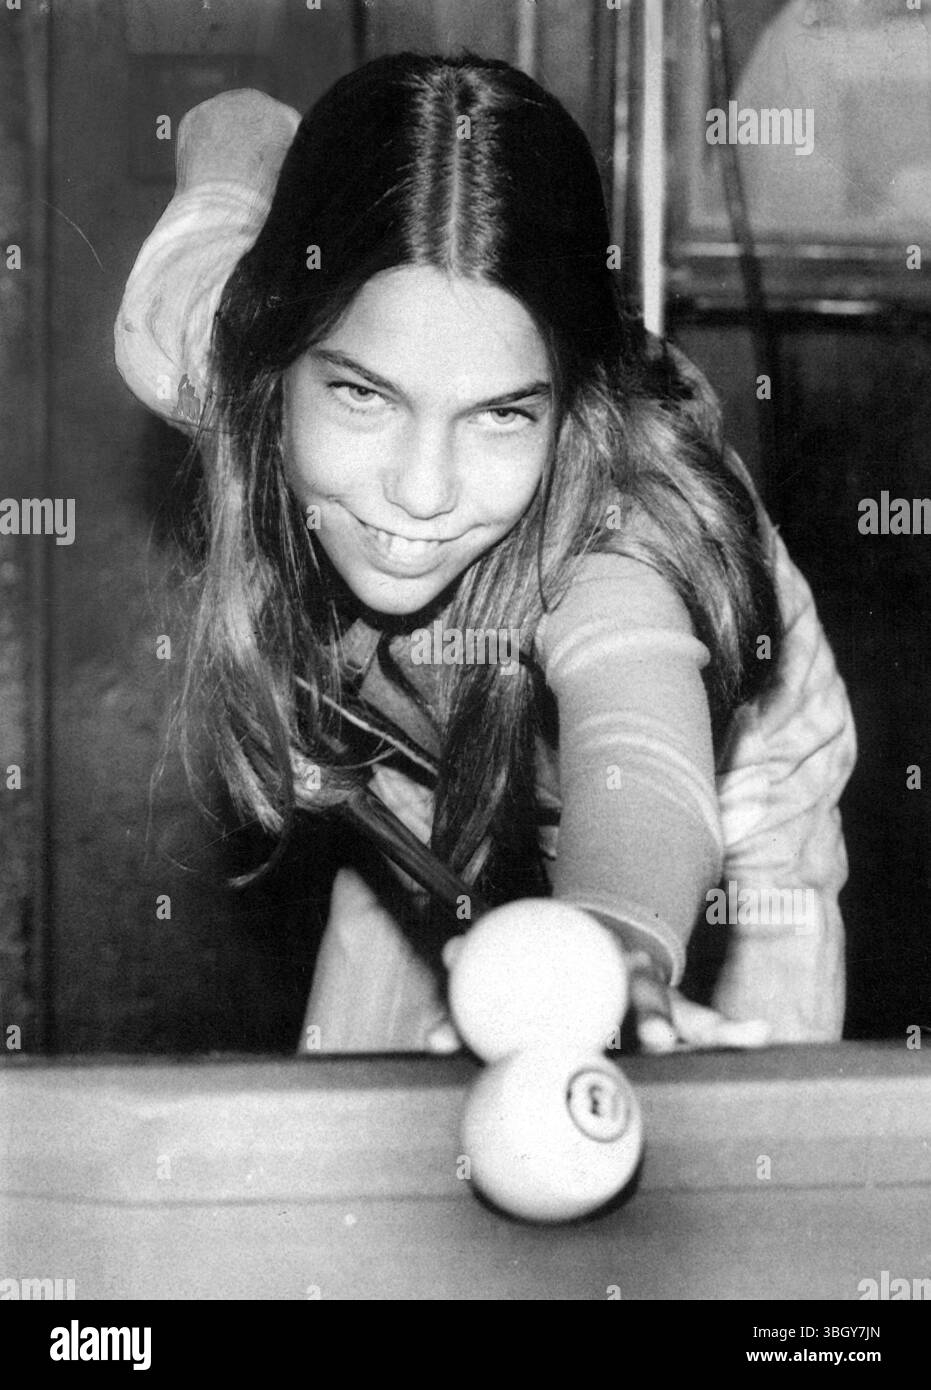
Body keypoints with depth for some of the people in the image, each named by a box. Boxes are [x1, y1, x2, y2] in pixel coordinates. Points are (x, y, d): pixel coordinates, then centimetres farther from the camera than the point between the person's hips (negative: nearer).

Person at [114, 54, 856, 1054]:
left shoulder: (623, 521, -43)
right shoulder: (202, 339, -31)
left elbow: (638, 751, -65)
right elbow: (241, 127, -8)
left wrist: (615, 945, -88)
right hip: (426, 812, 4)